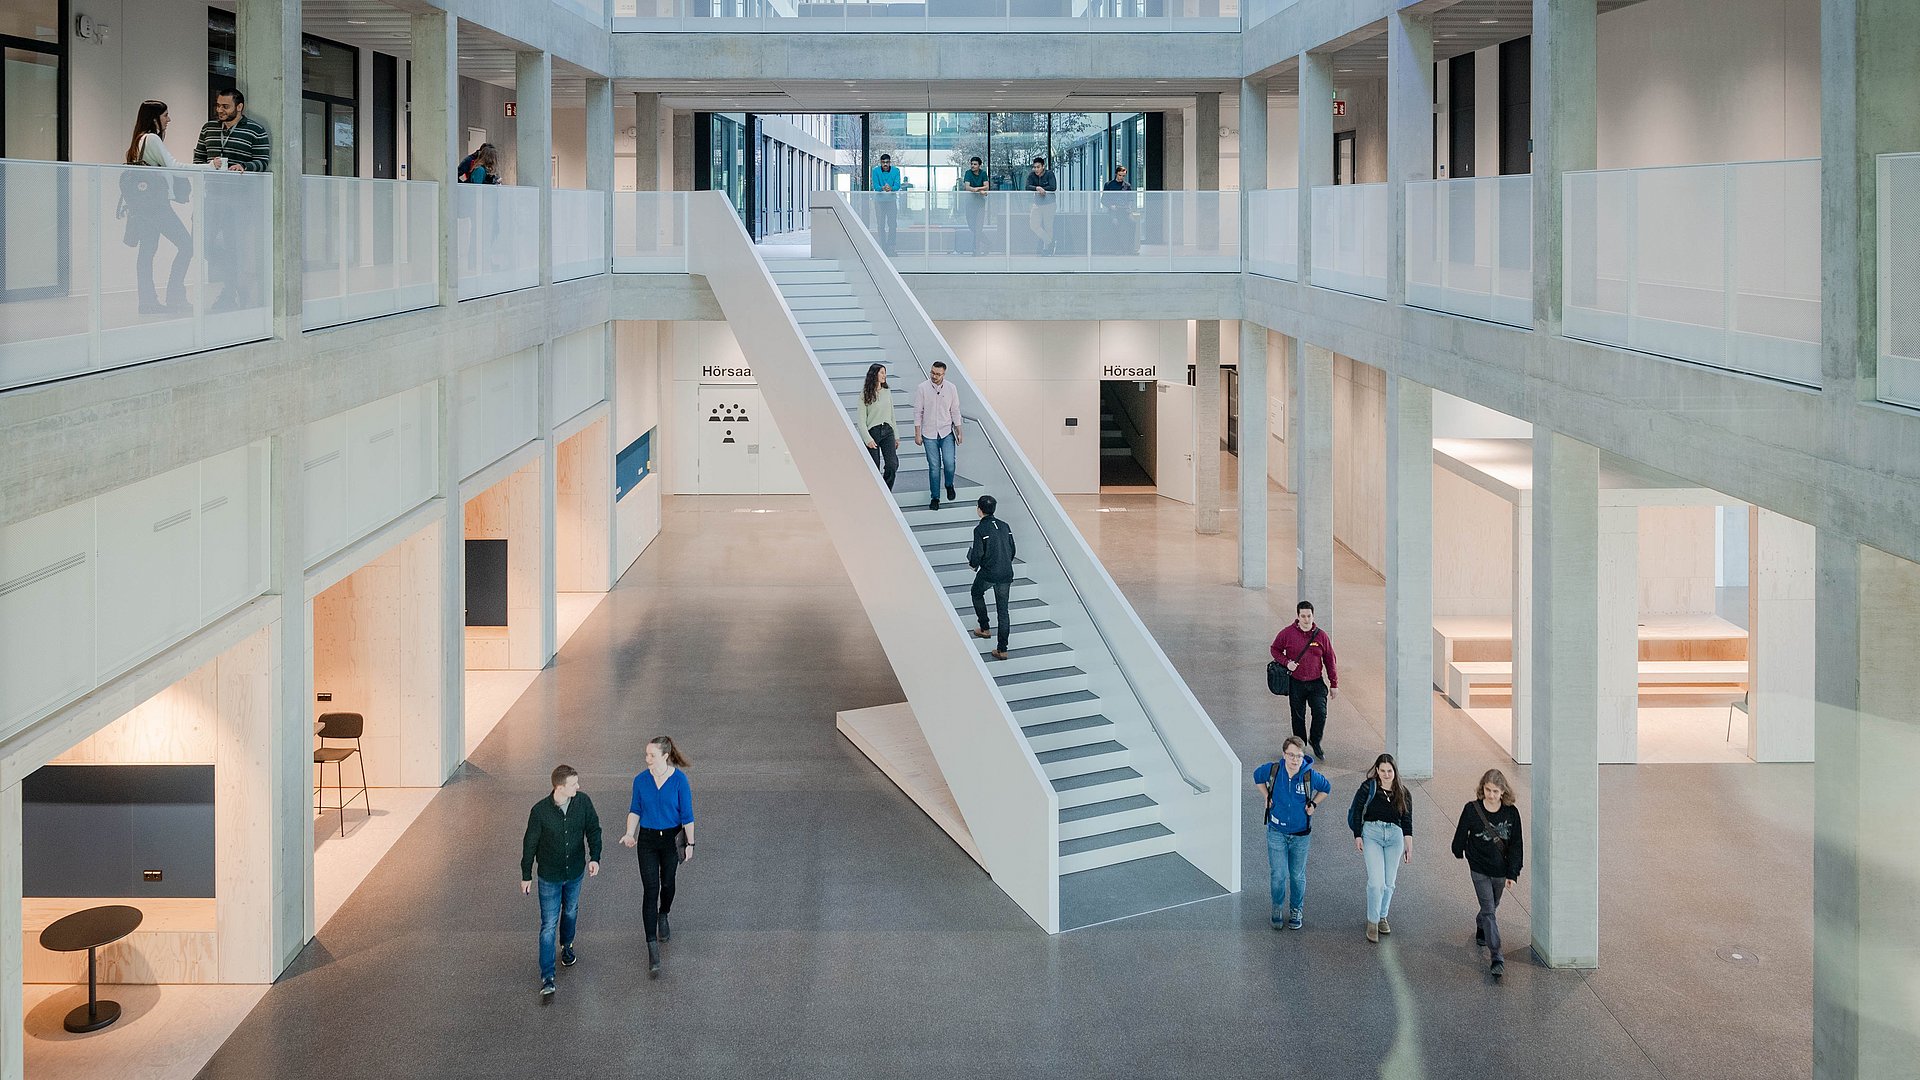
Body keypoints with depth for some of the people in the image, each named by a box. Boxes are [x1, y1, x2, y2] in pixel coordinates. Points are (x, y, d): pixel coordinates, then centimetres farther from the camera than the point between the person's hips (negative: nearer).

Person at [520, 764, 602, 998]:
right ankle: (547, 978, 2)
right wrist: (526, 876, -2)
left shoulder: (583, 802, -14)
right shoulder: (540, 811, -23)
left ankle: (566, 946, 54)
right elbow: (530, 844, -10)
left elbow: (593, 829, 1)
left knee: (570, 913, 25)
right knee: (549, 925, -2)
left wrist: (594, 857, -12)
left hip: (575, 873, 4)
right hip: (549, 877, -4)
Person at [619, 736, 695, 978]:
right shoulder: (641, 781, -8)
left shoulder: (680, 780, -14)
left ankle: (663, 917, 52)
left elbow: (687, 815, -7)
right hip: (648, 840, 0)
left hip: (672, 838, 0)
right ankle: (652, 948, -7)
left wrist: (690, 844, -4)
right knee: (650, 890, -7)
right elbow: (635, 810, 4)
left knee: (667, 883, 18)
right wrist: (630, 834, -9)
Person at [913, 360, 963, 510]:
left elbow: (955, 411, 7)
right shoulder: (922, 388, -5)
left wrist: (959, 431, 6)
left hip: (947, 432, 1)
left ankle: (949, 485, 20)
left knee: (949, 463, -12)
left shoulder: (951, 388, 0)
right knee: (934, 467, 1)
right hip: (929, 434, -1)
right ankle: (935, 498, 11)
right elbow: (918, 412, -2)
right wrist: (917, 434, -4)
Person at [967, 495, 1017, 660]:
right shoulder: (1004, 526, 7)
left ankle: (984, 629, 28)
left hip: (988, 573, -5)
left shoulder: (980, 529, -11)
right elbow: (1012, 550, 12)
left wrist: (973, 564, 7)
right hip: (1006, 574, 5)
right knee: (1003, 609, 8)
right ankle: (1002, 649, 7)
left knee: (977, 593, 27)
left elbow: (978, 554, -14)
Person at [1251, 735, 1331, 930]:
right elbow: (1257, 776, 11)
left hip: (1301, 835, 0)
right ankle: (1278, 908, 21)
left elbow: (1326, 788, 7)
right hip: (1277, 832, 0)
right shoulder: (1272, 770, -13)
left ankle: (1296, 911, 32)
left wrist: (1313, 805, -2)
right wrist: (1267, 797, 4)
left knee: (1297, 875, 12)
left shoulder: (1310, 776, -15)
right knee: (1278, 875, -3)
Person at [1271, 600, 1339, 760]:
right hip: (1296, 684, 0)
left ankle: (1315, 742, 13)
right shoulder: (1287, 633, -6)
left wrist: (1334, 684, 6)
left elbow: (1330, 661, 5)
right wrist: (1286, 662, -11)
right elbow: (1275, 649, 8)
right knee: (1298, 717, 9)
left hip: (1316, 682, 0)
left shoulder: (1320, 635, -2)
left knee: (1320, 713, -11)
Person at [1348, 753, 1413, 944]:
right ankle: (1372, 922, 0)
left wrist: (1409, 846, 9)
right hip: (1372, 833, -3)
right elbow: (1356, 811, 2)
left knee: (1389, 883, 7)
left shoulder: (1403, 793, 7)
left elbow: (1407, 821, 12)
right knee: (1376, 882, -13)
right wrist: (1357, 836, -3)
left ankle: (1382, 916, 28)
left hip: (1395, 835, 3)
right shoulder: (1369, 787, -2)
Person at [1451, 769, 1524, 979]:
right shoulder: (1472, 809, -14)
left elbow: (1516, 845, -4)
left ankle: (1481, 928, 54)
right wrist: (1459, 853, 14)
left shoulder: (1511, 812, -9)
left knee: (1492, 906, 22)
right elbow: (1461, 834, 2)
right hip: (1480, 869, -3)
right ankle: (1497, 958, -11)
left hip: (1500, 869, 3)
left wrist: (1513, 873, -8)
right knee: (1489, 910, -9)